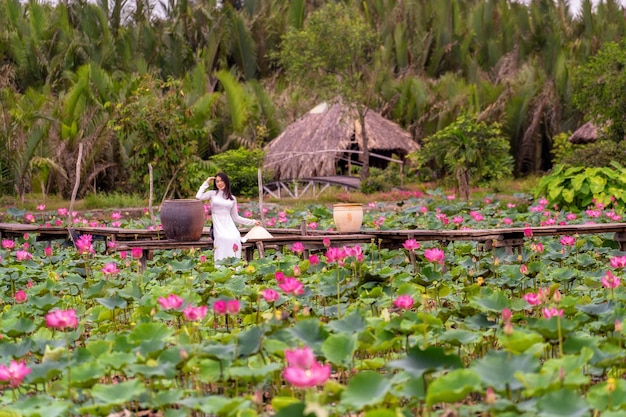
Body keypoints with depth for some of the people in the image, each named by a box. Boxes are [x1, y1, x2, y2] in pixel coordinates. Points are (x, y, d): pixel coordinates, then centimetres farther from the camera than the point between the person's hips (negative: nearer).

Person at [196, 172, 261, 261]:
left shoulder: (232, 198, 18)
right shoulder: (212, 194, 12)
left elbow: (236, 217, 21)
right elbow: (198, 197, -7)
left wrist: (253, 222, 20)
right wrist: (206, 183, 4)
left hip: (230, 226, 2)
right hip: (218, 226, -2)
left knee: (235, 238, -29)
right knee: (224, 239, -33)